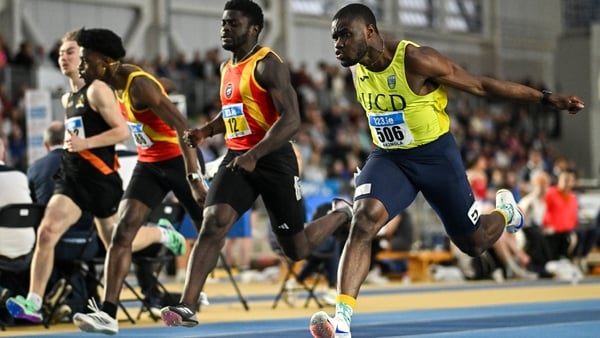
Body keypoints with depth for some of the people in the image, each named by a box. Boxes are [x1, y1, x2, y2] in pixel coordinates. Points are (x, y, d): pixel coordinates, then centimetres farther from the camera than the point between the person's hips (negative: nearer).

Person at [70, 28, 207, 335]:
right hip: (148, 163, 8)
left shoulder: (139, 85, -25)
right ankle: (108, 313, -18)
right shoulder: (116, 84, 1)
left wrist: (194, 177, -34)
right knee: (122, 232, -10)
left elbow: (181, 127, -30)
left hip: (178, 161, -8)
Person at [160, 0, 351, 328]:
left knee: (297, 249, 5)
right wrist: (205, 131, 12)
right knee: (212, 224, -18)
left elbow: (291, 120, -22)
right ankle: (186, 307, -25)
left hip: (274, 159, -6)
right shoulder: (227, 68, 13)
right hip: (237, 158, 6)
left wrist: (255, 154, -31)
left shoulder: (267, 64, -12)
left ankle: (342, 214, 35)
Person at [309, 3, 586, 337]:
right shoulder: (357, 70, -5)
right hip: (389, 158, 4)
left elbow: (481, 85, -16)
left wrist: (547, 98, -12)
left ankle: (505, 211, 46)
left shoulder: (417, 61, -23)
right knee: (364, 220, -25)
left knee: (473, 243, 8)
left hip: (436, 156, -4)